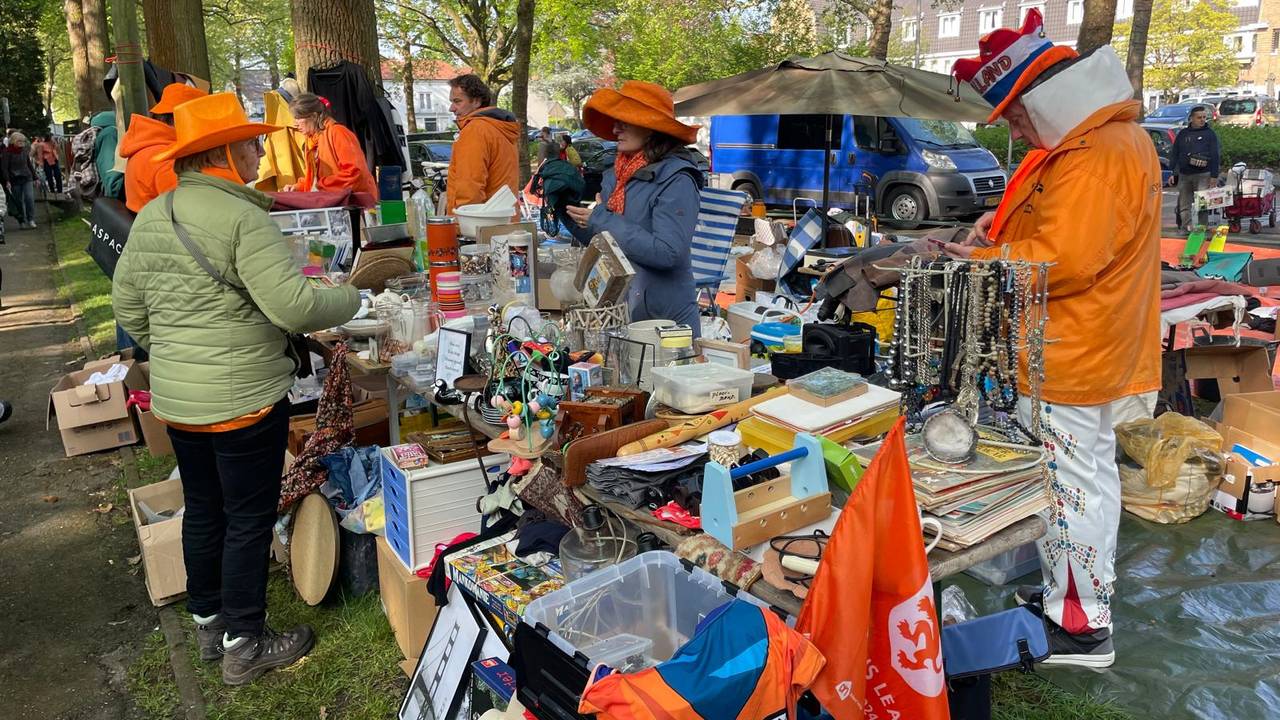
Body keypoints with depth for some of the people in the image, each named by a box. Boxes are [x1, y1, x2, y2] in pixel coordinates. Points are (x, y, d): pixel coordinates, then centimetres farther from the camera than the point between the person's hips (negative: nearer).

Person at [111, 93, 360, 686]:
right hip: (243, 398, -8)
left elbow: (127, 303, 13)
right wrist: (350, 298, -8)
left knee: (202, 509, 21)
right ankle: (243, 647, 19)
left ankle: (208, 623, 37)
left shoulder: (151, 216, 6)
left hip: (174, 398, 8)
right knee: (249, 519, 6)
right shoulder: (241, 217, -19)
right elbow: (293, 305, -25)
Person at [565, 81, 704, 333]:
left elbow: (667, 252, -25)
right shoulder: (616, 175, 7)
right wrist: (569, 207, -1)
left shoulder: (676, 180, -15)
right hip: (617, 310, 7)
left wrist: (602, 221, -19)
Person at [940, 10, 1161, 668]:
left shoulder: (1095, 157, -23)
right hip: (1090, 351, 11)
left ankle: (1081, 628, 14)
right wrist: (1006, 227, 4)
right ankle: (1074, 595, 37)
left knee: (1068, 485, 0)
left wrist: (980, 261, -17)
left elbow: (1064, 261, -29)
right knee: (1090, 476, 20)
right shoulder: (1112, 136, 12)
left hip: (1067, 363, -11)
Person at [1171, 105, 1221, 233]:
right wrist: (1173, 173, 7)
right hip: (1184, 175, 3)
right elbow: (1175, 154, 13)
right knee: (1184, 205, 5)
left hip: (1203, 175, -3)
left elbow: (1216, 155, -1)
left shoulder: (1210, 134, 3)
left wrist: (1214, 175, -8)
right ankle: (1185, 228, 13)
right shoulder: (1183, 134, 10)